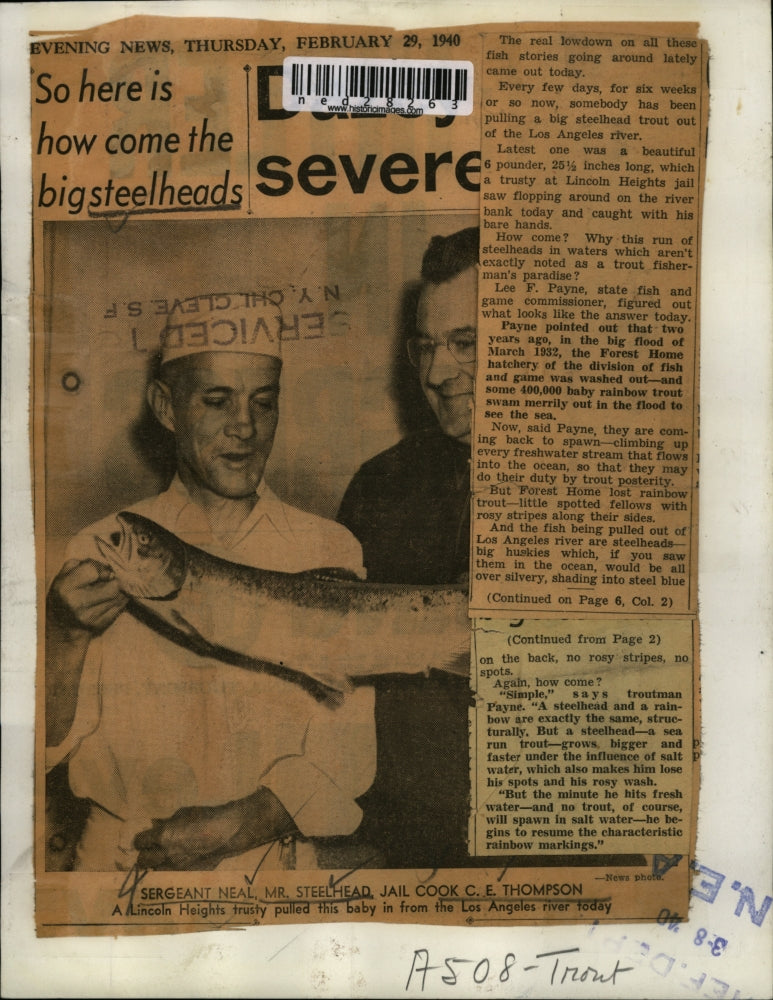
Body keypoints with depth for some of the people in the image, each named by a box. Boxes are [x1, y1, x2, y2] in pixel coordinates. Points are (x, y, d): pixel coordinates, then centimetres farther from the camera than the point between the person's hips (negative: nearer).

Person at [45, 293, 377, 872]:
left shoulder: (329, 551, 2)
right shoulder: (100, 553, 4)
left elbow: (345, 754, -2)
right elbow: (50, 745, 2)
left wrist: (233, 827, -14)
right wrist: (63, 633, -15)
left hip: (284, 858, 1)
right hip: (125, 862, -1)